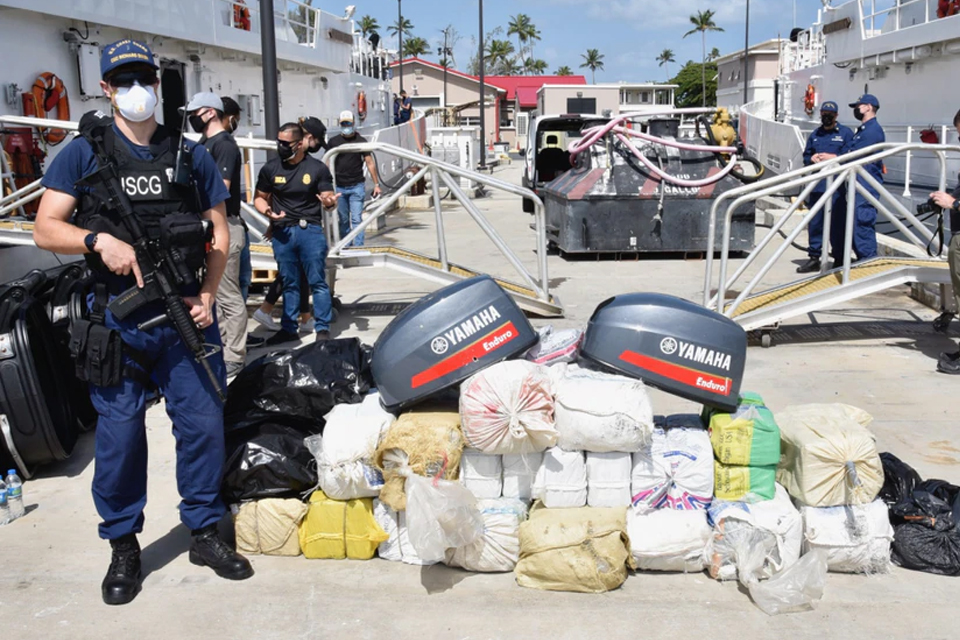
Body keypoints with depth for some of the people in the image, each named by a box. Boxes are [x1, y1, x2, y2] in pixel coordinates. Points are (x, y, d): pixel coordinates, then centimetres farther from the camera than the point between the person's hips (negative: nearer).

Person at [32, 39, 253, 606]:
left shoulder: (192, 155, 9)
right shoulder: (82, 153, 4)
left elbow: (219, 231, 10)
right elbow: (46, 229, 0)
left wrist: (208, 294, -3)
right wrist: (100, 240, -19)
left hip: (187, 314, 2)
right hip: (119, 319, -1)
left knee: (204, 422, 4)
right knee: (120, 432, 3)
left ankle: (205, 532, 21)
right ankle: (123, 547, 20)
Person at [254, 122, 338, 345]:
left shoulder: (317, 168, 0)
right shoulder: (270, 168, 5)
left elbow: (327, 198, 1)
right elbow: (260, 198, 13)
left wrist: (330, 201, -24)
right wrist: (267, 210, -9)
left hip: (310, 230, -2)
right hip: (282, 232, 3)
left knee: (317, 281, -2)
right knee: (289, 283, 11)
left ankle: (322, 328, 4)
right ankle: (288, 328, 19)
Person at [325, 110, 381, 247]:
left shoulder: (361, 141, 3)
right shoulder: (333, 142, 6)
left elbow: (370, 163, 3)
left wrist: (376, 184, 0)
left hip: (357, 186, -2)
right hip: (339, 187, 2)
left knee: (357, 219, -9)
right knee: (343, 220, 9)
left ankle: (358, 247, -9)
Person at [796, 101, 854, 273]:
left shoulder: (845, 133, 2)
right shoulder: (815, 135, 18)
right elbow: (806, 156, 23)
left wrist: (834, 157, -14)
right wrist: (812, 158, 1)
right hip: (817, 186, 5)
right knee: (815, 223, 5)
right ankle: (814, 258, 12)